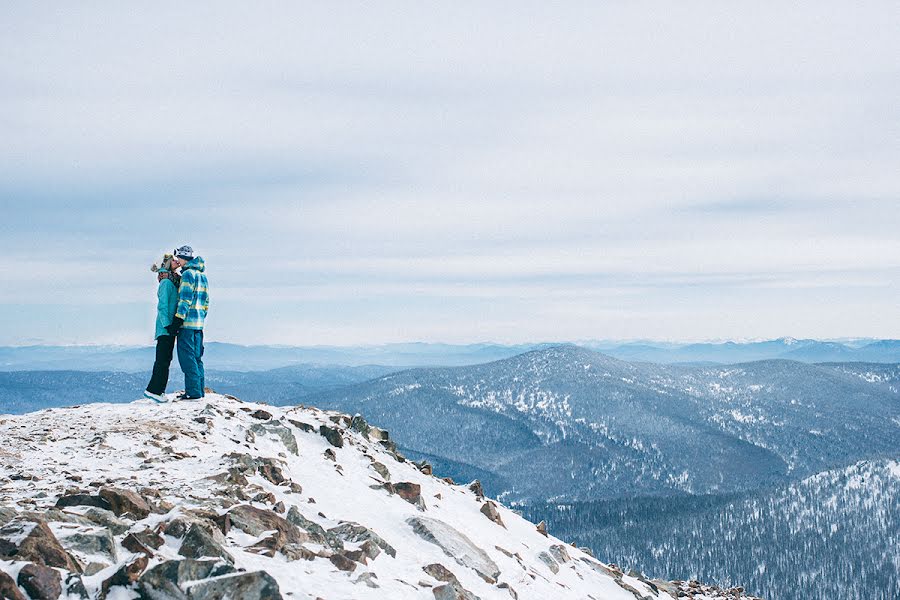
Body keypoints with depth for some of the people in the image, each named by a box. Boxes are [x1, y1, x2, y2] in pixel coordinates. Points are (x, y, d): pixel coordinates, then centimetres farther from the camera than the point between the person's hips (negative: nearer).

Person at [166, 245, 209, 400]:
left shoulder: (188, 273, -10)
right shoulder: (202, 274, 17)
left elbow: (185, 299, -17)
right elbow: (206, 300, 21)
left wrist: (177, 321, -17)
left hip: (187, 322, -9)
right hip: (199, 323, 9)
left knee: (187, 358, -7)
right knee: (196, 357, 13)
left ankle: (193, 392, -9)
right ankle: (200, 390, 14)